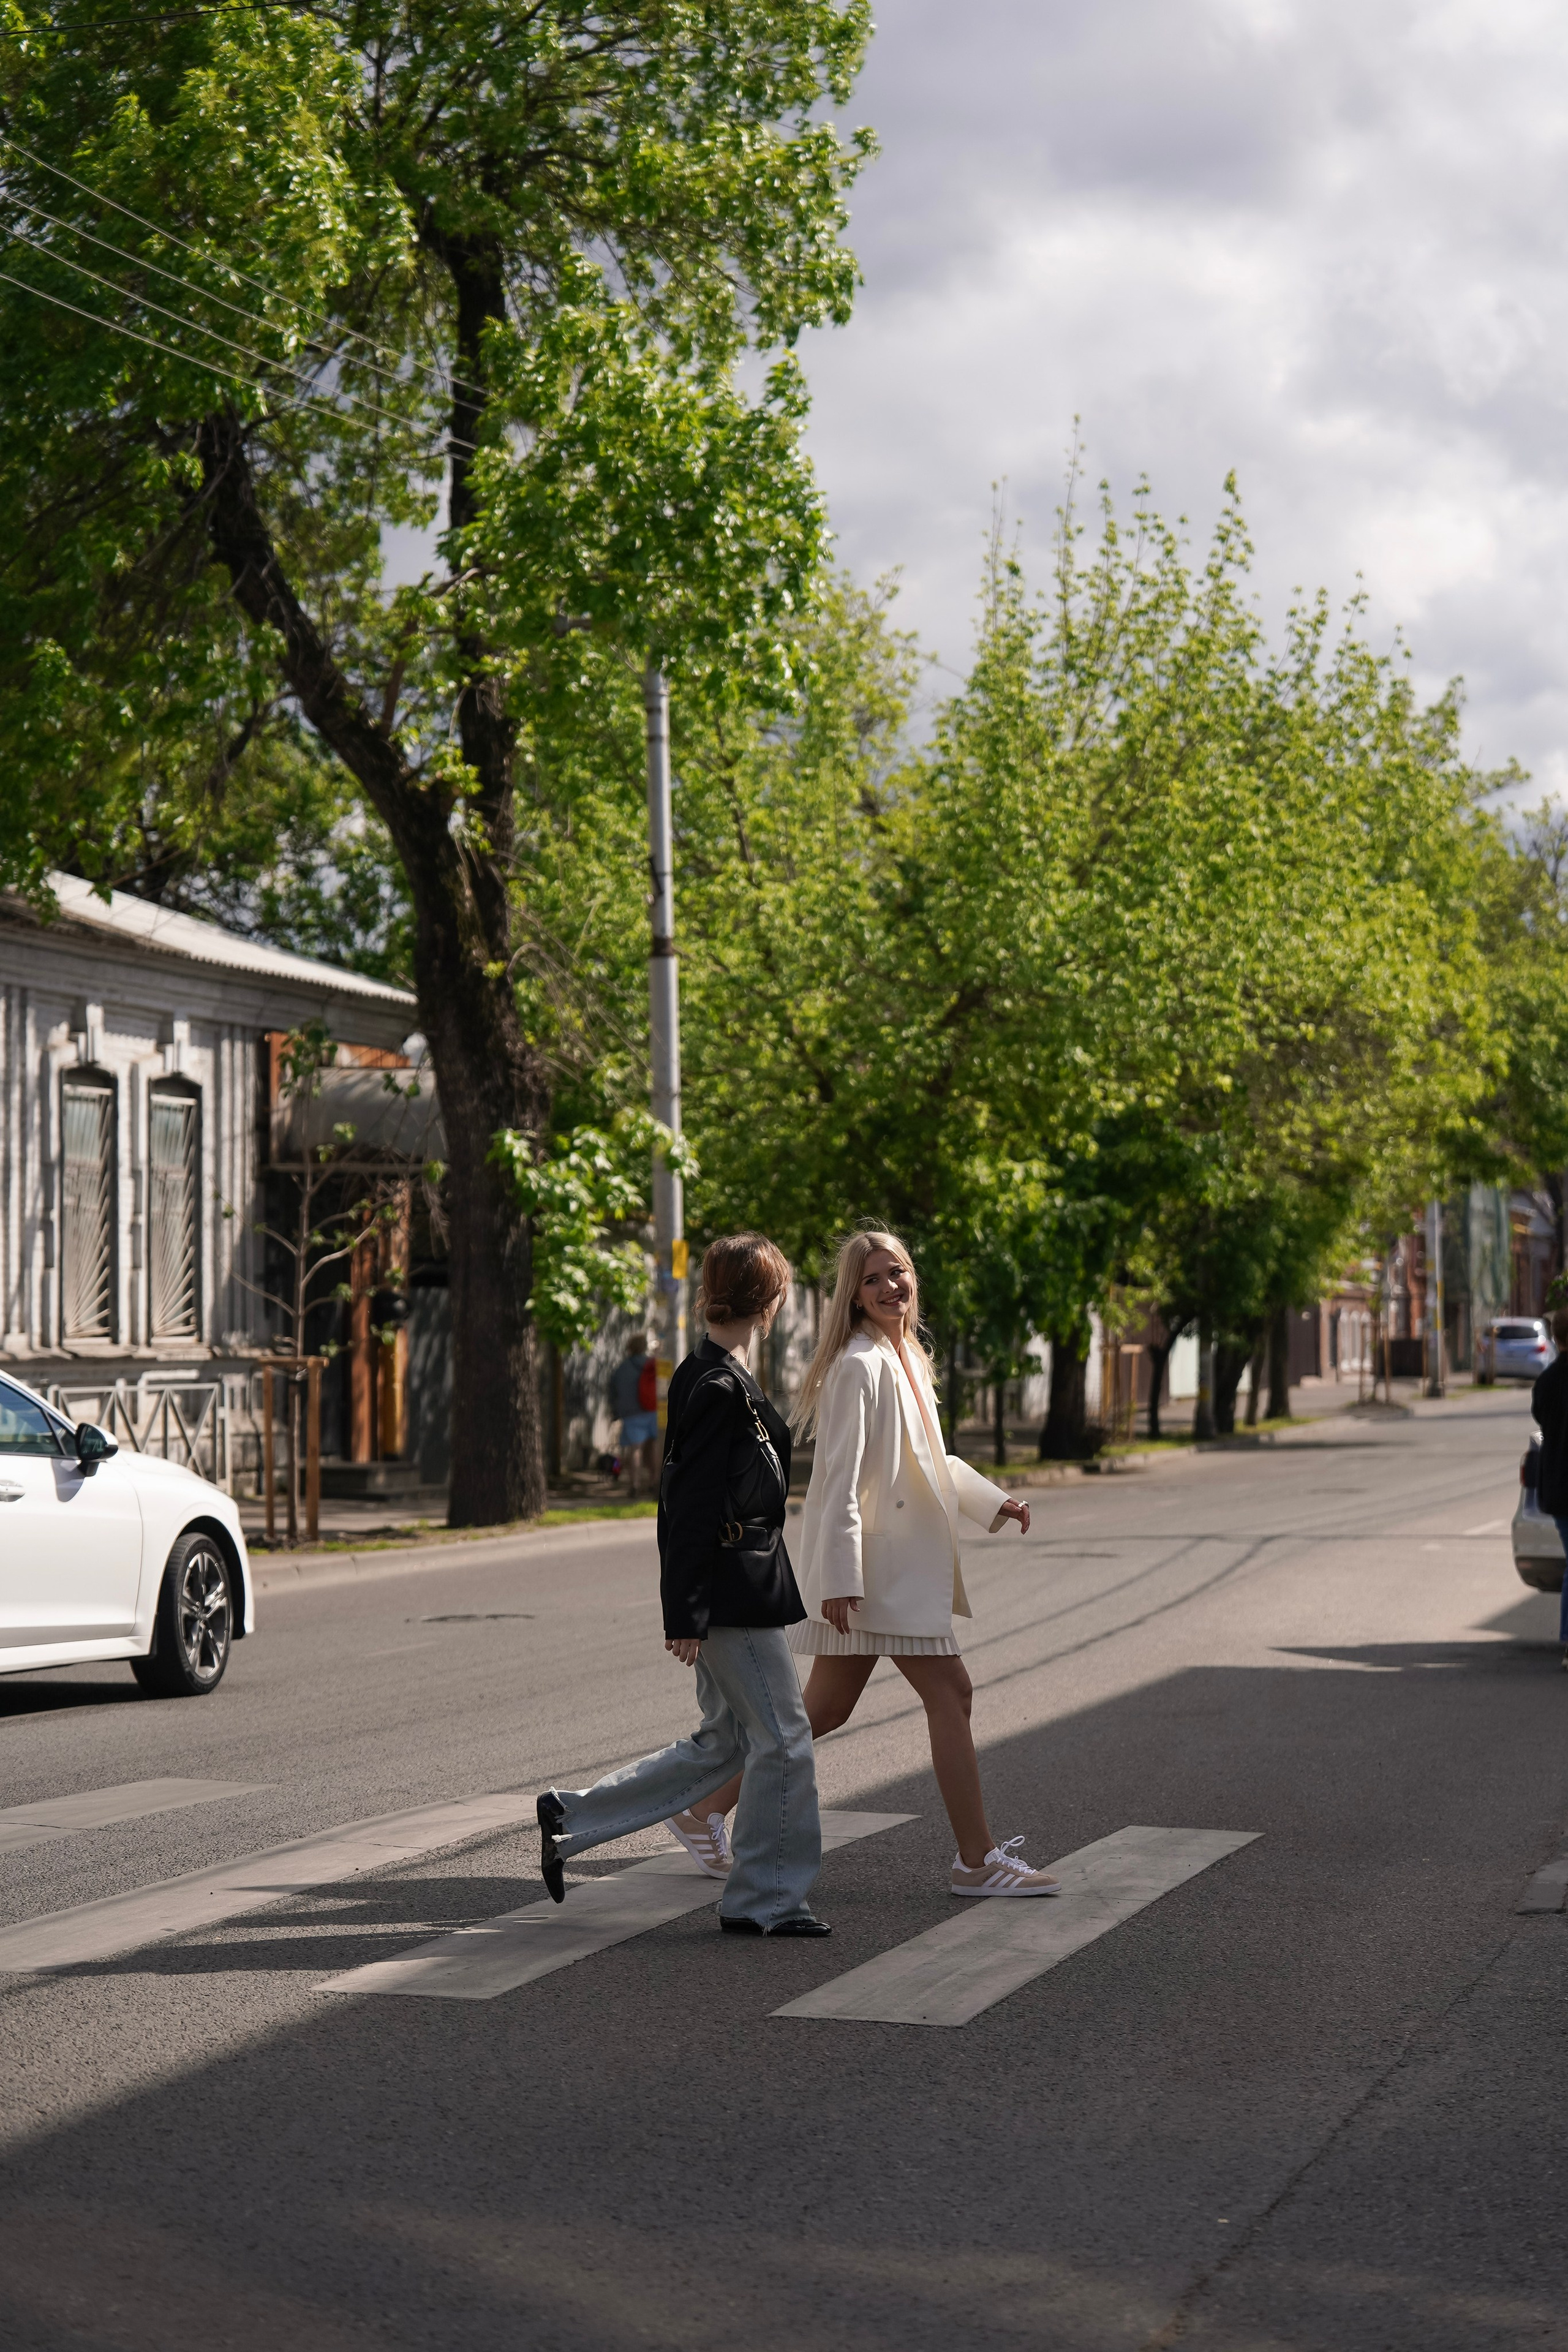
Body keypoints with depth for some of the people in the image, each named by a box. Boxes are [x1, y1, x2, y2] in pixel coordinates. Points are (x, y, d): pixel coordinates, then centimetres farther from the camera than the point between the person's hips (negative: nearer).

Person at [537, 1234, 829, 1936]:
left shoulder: (703, 1377, 12)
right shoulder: (721, 1390, -18)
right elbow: (693, 1508, -20)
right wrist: (686, 1617, -19)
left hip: (727, 1590, 10)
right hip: (736, 1596, -10)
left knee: (724, 1742, 16)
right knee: (782, 1740, -1)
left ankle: (572, 1819, 20)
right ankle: (763, 1898, 9)